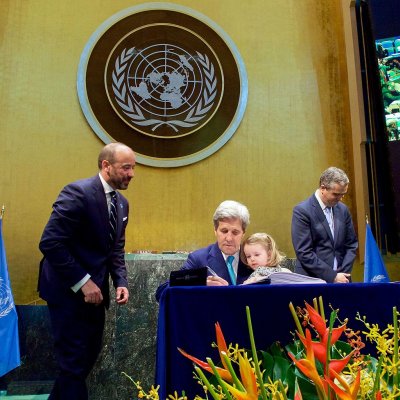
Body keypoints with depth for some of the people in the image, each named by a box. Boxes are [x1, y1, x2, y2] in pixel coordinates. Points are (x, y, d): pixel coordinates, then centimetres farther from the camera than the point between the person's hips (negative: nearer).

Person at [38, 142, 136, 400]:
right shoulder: (78, 192, -18)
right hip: (69, 290, -8)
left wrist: (121, 281, -1)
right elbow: (50, 243, -23)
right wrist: (82, 282, -22)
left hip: (94, 289, 8)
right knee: (75, 359, 1)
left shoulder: (122, 203, 8)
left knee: (90, 354, 17)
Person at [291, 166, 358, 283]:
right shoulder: (302, 211, -11)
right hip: (314, 280, -5)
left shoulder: (343, 209, 7)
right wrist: (332, 276, -14)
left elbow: (351, 244, 11)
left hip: (340, 278, 5)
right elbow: (304, 253, -15)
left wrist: (344, 273, -2)